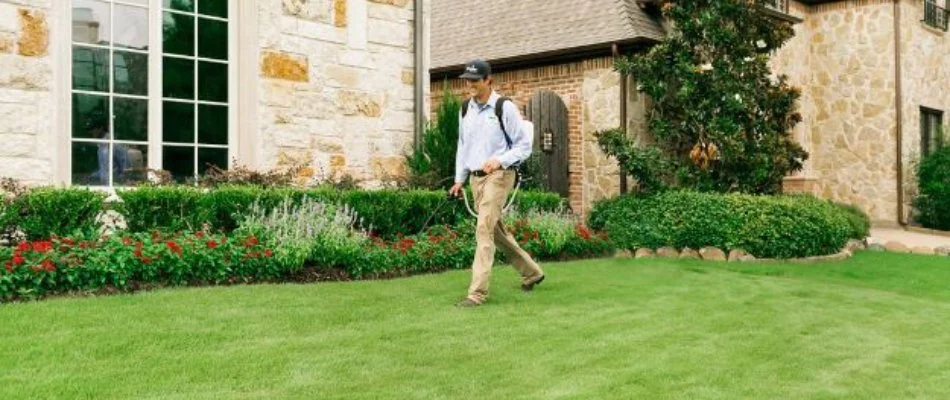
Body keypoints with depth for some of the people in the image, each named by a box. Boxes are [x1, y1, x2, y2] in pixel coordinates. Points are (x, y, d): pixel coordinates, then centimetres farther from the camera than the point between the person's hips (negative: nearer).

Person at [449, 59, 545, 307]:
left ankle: (478, 292, -14)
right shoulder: (465, 109, 11)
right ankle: (531, 272, 33)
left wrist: (498, 161, -20)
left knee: (484, 229, -15)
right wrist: (459, 180, 17)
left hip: (498, 175, -7)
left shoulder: (505, 108, -8)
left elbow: (524, 145, -6)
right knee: (496, 230, 15)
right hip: (475, 177, 7)